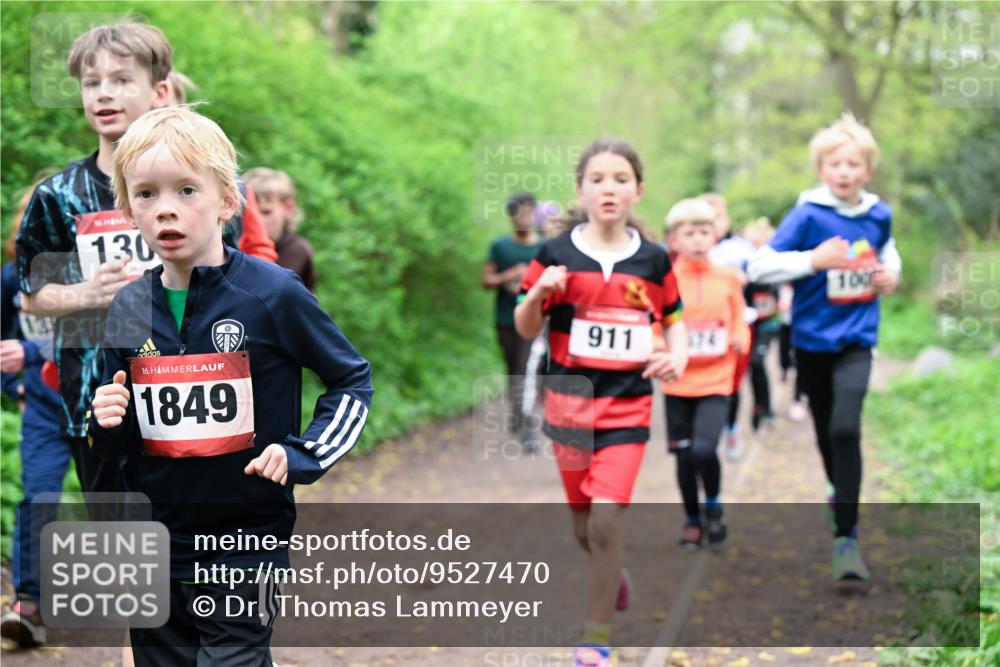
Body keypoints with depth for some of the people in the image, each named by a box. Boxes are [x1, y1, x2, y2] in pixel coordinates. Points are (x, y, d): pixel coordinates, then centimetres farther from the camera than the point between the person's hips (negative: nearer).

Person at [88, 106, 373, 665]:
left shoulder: (272, 293, -11)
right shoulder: (129, 309, 3)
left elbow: (354, 379, 0)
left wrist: (301, 455, -11)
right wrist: (108, 425, -7)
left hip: (247, 539, -5)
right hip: (153, 548, 5)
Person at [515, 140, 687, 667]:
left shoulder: (653, 260, -1)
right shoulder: (556, 254, -4)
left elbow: (673, 320, 12)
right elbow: (526, 329, 1)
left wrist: (678, 357, -8)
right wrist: (539, 293, -19)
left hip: (627, 407, -1)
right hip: (569, 401, 1)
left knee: (606, 521, -12)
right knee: (584, 527, 12)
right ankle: (614, 574, 46)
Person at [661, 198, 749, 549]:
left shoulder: (728, 278, 2)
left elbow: (739, 321, 11)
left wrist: (740, 339, -9)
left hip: (715, 380, 0)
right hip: (677, 383, 0)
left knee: (703, 449, -17)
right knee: (684, 456, 7)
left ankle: (714, 506, 11)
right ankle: (692, 520, 29)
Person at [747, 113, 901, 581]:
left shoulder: (879, 214, 0)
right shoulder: (808, 215, -12)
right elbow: (759, 267, -16)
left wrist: (891, 272, 3)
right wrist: (813, 260, -26)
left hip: (856, 340, 0)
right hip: (812, 339, 0)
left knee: (845, 428, -19)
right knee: (826, 430, 16)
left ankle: (846, 538, -16)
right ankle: (840, 490, 47)